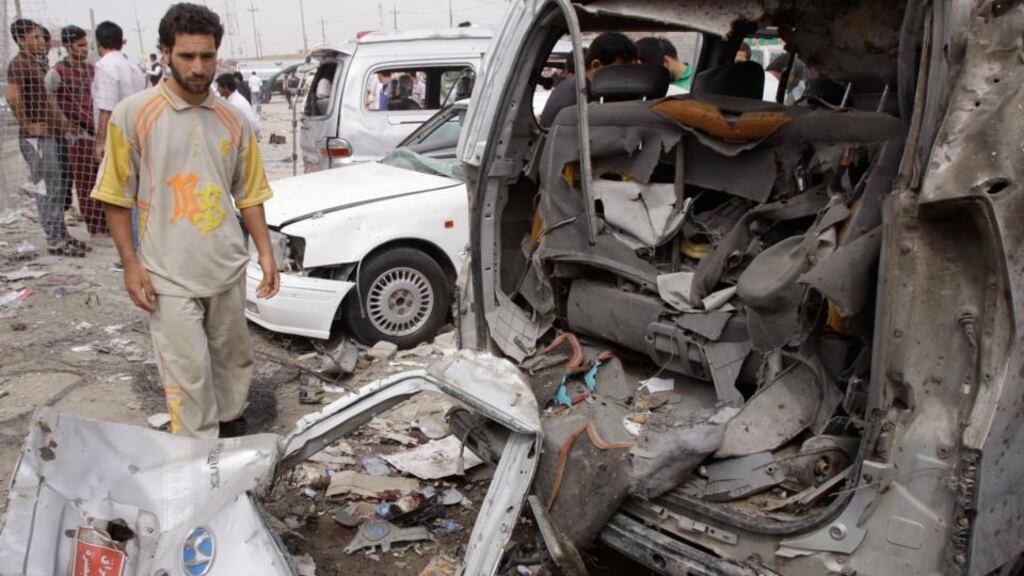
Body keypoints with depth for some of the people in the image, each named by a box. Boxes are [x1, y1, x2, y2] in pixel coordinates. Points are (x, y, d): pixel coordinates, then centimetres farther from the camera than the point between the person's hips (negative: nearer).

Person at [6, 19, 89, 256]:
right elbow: (12, 96, -27)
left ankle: (62, 235, 22)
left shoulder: (36, 63, 18)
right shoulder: (18, 64, -12)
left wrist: (64, 123, 19)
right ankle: (55, 241, 1)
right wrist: (27, 124, -20)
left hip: (49, 134, 9)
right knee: (47, 189, -5)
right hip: (35, 138, -9)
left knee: (58, 187, 13)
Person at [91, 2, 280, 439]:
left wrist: (265, 253, 1)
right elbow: (116, 197, -4)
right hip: (170, 275, -4)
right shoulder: (133, 114, -8)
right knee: (188, 372, -1)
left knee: (231, 357, 18)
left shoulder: (233, 120, 3)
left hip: (227, 268, 4)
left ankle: (231, 425, 38)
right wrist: (131, 264, -9)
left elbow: (249, 195, 9)